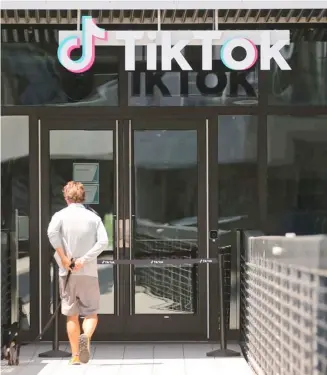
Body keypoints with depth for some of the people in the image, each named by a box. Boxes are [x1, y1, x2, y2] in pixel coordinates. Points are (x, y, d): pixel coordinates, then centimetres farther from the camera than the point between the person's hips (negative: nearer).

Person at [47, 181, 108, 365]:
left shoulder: (61, 215, 1)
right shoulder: (93, 217, 5)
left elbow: (52, 232, -20)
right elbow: (103, 242, -10)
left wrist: (63, 257, -14)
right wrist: (84, 260, -11)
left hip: (67, 273, 0)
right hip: (89, 273, 0)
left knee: (72, 315, 10)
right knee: (91, 313, 8)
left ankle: (75, 356, 10)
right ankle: (85, 337, -21)